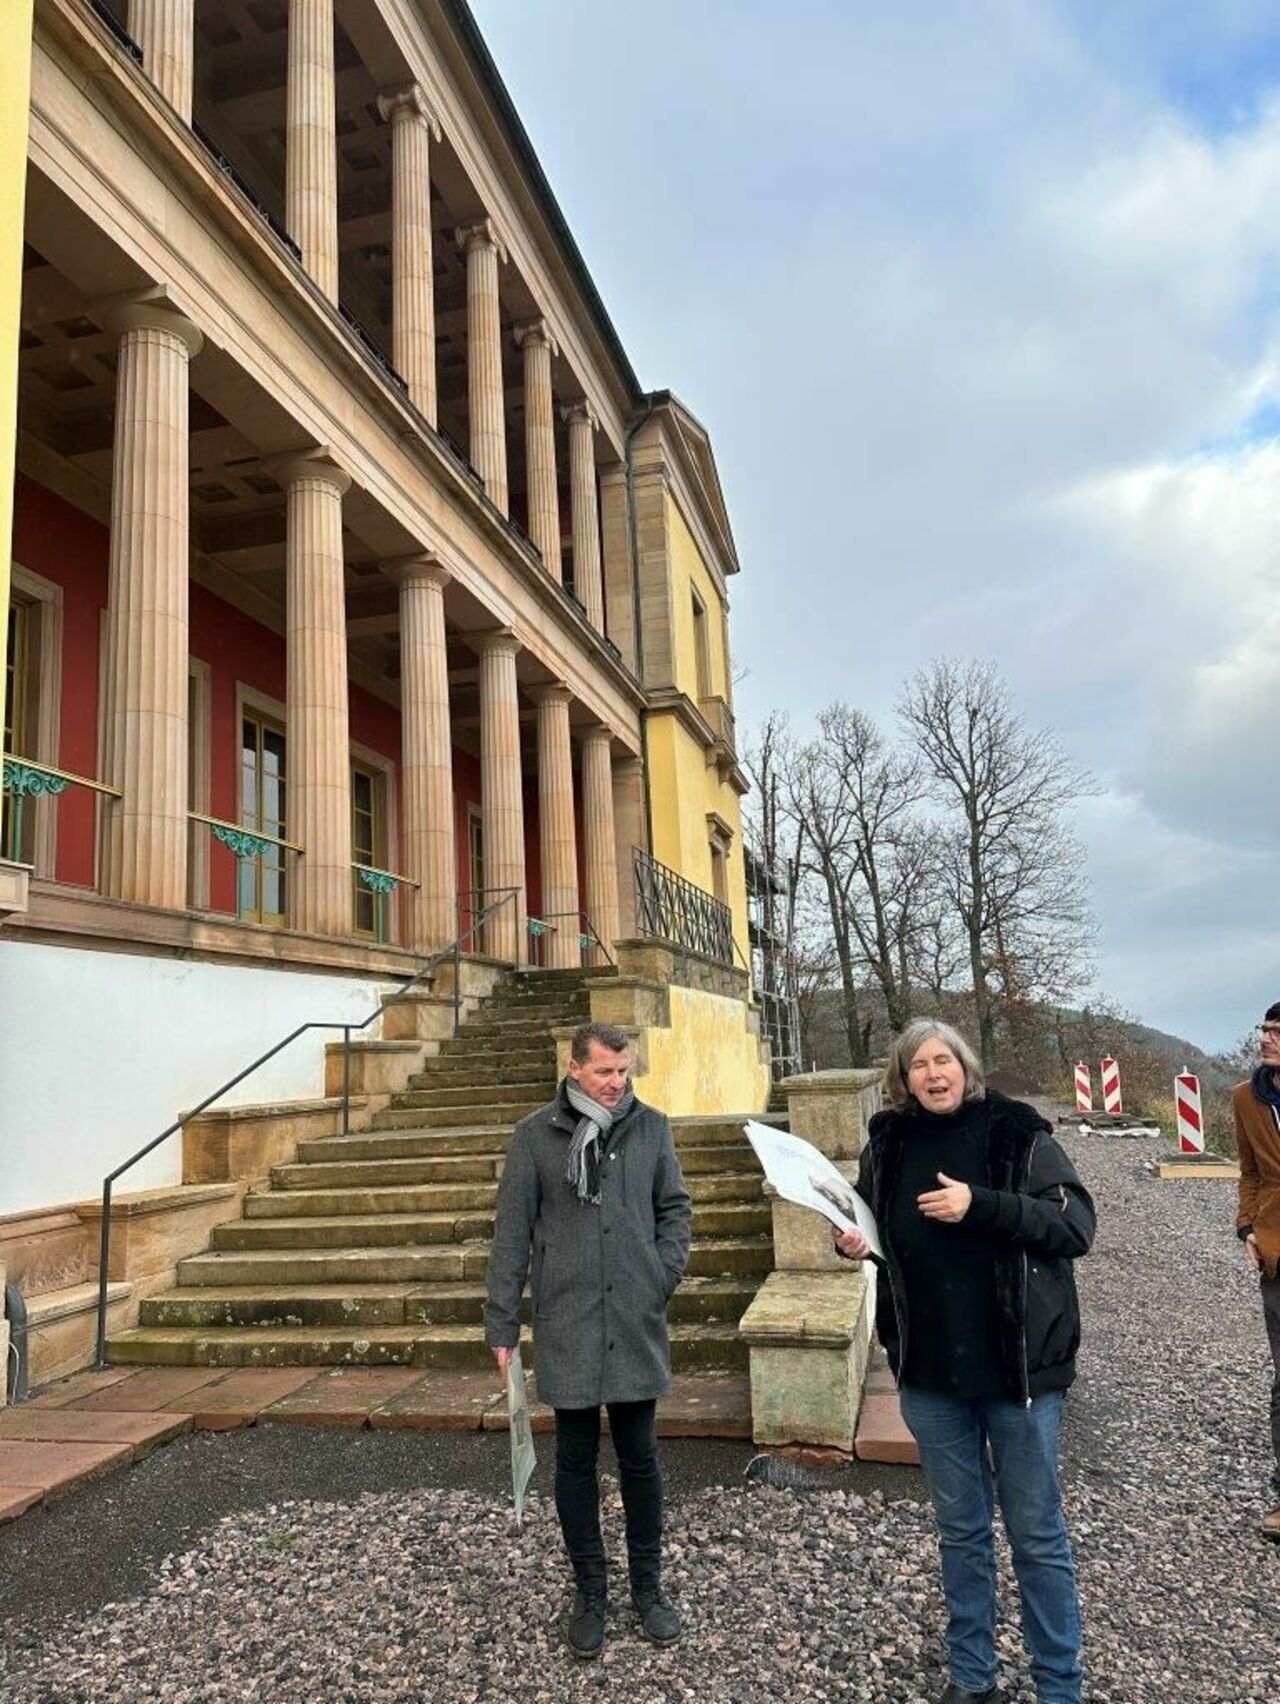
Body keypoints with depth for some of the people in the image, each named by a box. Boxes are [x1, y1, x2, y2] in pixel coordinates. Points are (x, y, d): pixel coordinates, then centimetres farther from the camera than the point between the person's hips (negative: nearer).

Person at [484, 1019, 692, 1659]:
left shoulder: (650, 1126, 0)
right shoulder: (536, 1133, -5)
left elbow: (674, 1209, 10)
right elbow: (512, 1230, -3)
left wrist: (665, 1274, -3)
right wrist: (501, 1323, -2)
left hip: (636, 1324, 1)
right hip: (567, 1326, -1)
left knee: (640, 1458, 12)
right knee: (576, 1461, 12)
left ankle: (647, 1586, 31)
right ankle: (590, 1592, 29)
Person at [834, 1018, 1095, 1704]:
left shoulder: (1017, 1133, -10)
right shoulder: (888, 1144, 0)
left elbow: (1077, 1226, -14)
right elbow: (875, 1229, 15)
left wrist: (981, 1206, -24)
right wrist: (853, 1241, -8)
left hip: (1019, 1365, -3)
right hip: (929, 1370, 3)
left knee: (1037, 1535, 11)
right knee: (960, 1530, 18)